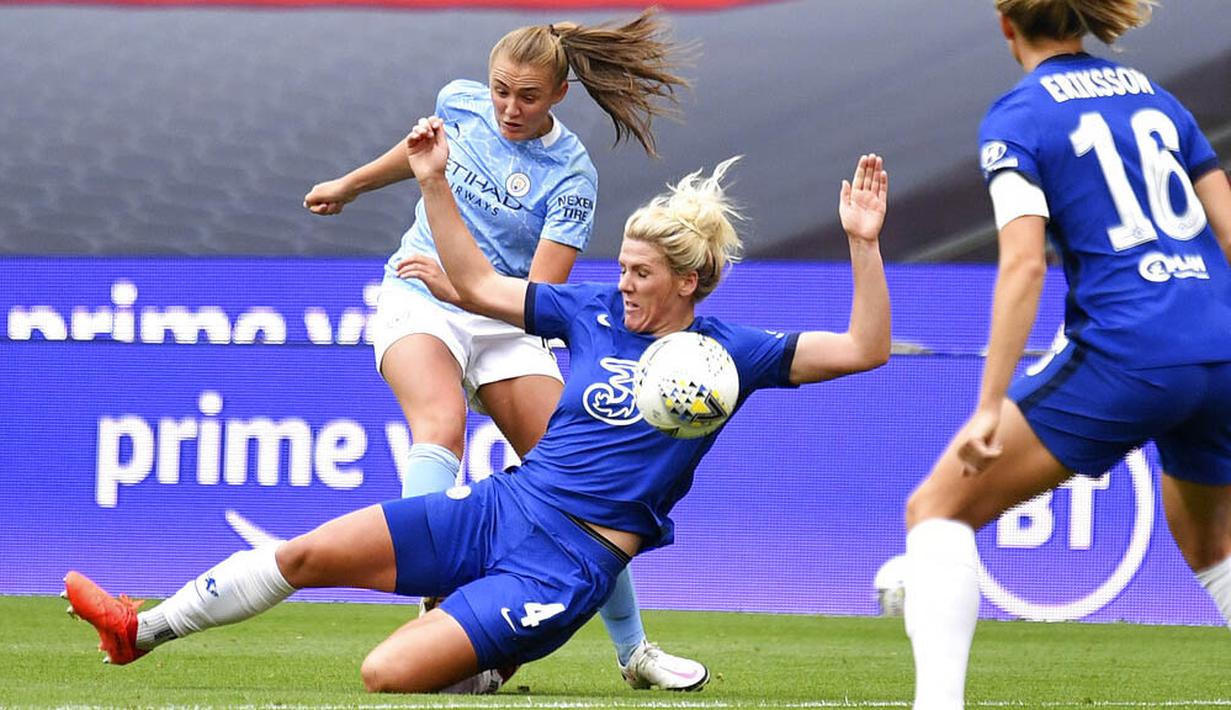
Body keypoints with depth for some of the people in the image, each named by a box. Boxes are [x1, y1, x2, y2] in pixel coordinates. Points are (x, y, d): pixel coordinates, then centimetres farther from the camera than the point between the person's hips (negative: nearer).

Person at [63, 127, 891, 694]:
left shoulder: (728, 353, -5)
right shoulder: (596, 312, 8)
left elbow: (863, 350, -12)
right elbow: (479, 285, 17)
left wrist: (863, 243, -24)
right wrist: (436, 183, 10)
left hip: (567, 566, -5)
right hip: (498, 508, 5)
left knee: (389, 675, -21)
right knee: (308, 553, -3)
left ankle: (487, 662, 12)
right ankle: (142, 629, 14)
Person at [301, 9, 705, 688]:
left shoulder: (571, 177, -14)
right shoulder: (460, 102, -3)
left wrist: (455, 283, -29)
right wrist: (352, 183, 33)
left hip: (505, 325, 0)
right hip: (417, 302, 0)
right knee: (442, 424, -31)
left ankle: (632, 650, 9)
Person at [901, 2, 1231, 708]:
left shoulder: (1017, 116, 1)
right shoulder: (1155, 94, 18)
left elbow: (1024, 264, -11)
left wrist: (990, 407, -13)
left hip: (1125, 356, -6)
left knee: (938, 508, 3)